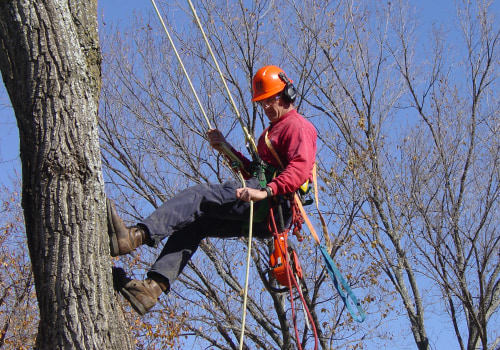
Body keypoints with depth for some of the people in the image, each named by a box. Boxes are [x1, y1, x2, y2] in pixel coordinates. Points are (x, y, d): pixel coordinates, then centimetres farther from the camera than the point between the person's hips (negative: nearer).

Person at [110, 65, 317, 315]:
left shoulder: (297, 126, 0)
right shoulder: (273, 130, 33)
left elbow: (300, 169, -18)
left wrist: (265, 192, -33)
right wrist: (227, 150, 19)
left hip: (275, 204, -10)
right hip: (261, 213, 10)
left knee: (197, 196, -23)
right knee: (193, 223, -2)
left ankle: (135, 236, -39)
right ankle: (154, 285, -18)